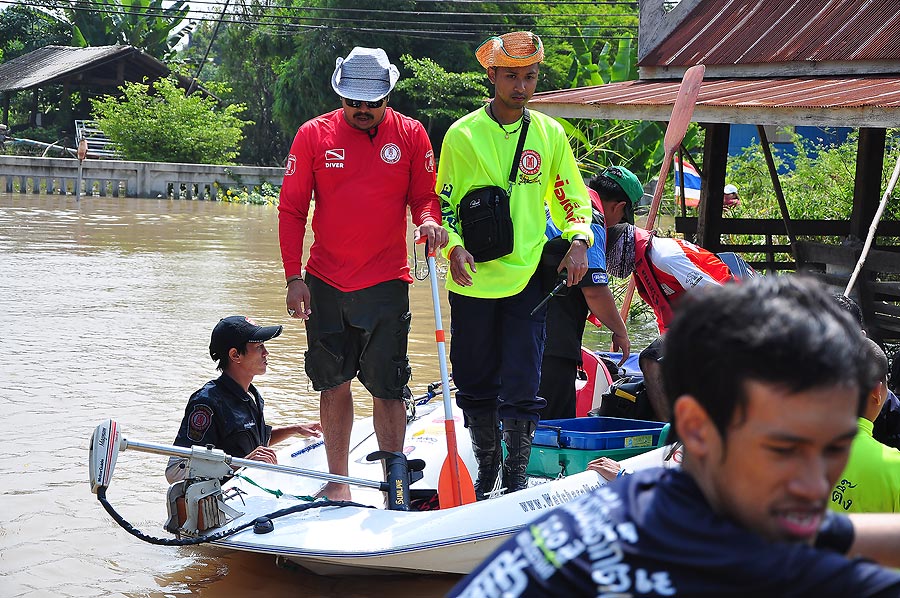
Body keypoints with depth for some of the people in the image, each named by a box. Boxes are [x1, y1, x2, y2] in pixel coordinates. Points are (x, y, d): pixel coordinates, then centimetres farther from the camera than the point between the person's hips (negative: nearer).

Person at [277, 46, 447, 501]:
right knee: (334, 382, 10)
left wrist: (429, 222, -17)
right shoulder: (314, 135, 1)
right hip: (326, 282, 1)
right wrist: (294, 276, -5)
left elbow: (424, 196, 7)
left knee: (386, 386, -2)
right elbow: (291, 209, 2)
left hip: (386, 281, -1)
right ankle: (338, 480, 21)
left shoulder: (411, 135, 1)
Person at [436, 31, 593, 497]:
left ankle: (516, 478, 12)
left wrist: (578, 241, -7)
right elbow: (444, 204, 3)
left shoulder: (549, 134, 6)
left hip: (527, 279, 0)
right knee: (476, 384, 9)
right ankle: (486, 469, 29)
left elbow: (572, 200, 13)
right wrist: (454, 248, -16)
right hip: (473, 281, 0)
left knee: (521, 388, -4)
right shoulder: (463, 134, 0)